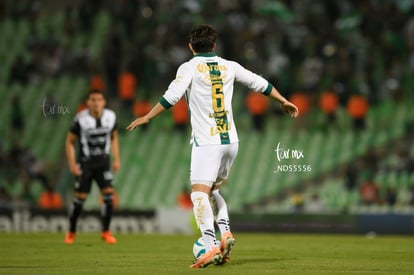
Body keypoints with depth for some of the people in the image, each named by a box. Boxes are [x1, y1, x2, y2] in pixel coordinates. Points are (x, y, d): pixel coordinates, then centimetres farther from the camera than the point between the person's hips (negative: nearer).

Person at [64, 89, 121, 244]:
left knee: (108, 193, -11)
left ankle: (105, 232, 3)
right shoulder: (81, 119, -15)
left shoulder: (110, 117, -4)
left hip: (103, 163, 3)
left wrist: (116, 159, 6)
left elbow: (114, 138, 13)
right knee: (80, 197, -3)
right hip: (85, 163, -3)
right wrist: (72, 164, -12)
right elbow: (70, 142, -6)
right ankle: (71, 232, 16)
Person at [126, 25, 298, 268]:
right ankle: (225, 233, 2)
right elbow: (260, 83, 19)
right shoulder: (229, 67, 11)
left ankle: (212, 247, -25)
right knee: (213, 190, 21)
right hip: (230, 140, 6)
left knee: (199, 194, -10)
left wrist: (147, 117, -8)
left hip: (206, 142, -6)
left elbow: (172, 96, -16)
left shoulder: (190, 67, -4)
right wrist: (283, 101, 34)